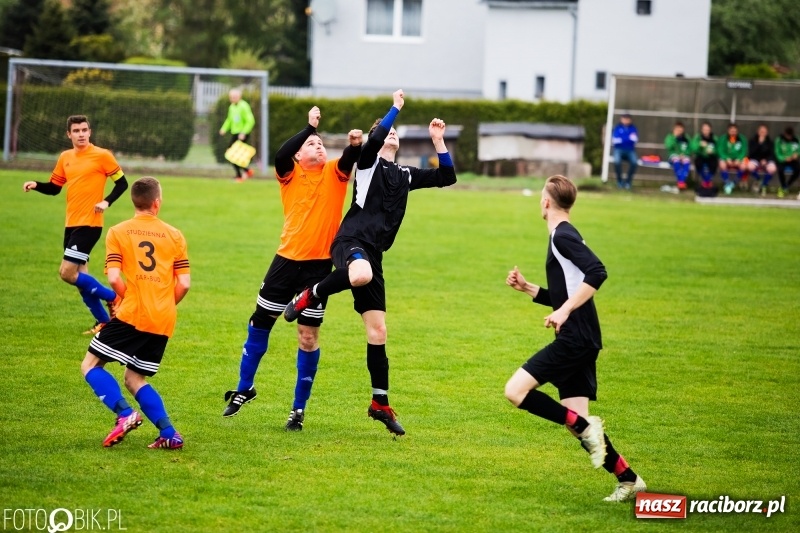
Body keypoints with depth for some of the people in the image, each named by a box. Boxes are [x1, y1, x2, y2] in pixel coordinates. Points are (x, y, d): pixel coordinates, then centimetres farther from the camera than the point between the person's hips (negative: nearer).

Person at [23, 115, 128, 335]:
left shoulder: (102, 156, -7)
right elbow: (54, 188, 17)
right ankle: (103, 321, 21)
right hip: (71, 224, 7)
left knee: (68, 273, -13)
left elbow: (122, 183, -3)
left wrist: (106, 202, -18)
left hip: (89, 224, -7)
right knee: (79, 276, 10)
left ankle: (112, 297, 2)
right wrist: (36, 185, -2)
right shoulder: (65, 158, 11)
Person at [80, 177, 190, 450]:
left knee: (91, 365, 7)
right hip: (163, 323, 4)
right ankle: (168, 433, 1)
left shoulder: (118, 233, 1)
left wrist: (130, 301, 7)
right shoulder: (175, 235, 9)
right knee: (134, 379, 17)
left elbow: (114, 278, -10)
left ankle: (124, 414, -14)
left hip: (132, 315, -4)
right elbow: (184, 284, 4)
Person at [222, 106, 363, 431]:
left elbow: (350, 159, -15)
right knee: (260, 322, 10)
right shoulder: (290, 173, 1)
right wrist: (310, 127, -25)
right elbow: (280, 156, -20)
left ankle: (299, 408, 11)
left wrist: (356, 144, -37)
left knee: (308, 336, 0)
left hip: (319, 264, 0)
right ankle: (244, 389, 29)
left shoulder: (336, 173, 4)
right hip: (287, 259, 0)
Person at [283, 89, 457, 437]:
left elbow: (447, 177, 25)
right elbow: (375, 139, -16)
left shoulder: (404, 175, 22)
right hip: (351, 241, -6)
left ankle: (381, 404, 10)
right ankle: (310, 296, -17)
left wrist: (438, 140, 17)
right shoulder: (369, 163, 6)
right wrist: (396, 108, -8)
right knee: (361, 274, -44)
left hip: (373, 253, 6)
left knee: (378, 330, 5)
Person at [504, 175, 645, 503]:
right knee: (576, 419, 7)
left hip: (575, 338, -10)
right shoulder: (563, 236, 20)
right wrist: (526, 288, 19)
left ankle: (585, 427, -15)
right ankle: (628, 480, 6)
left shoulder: (563, 236, -10)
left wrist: (564, 311, -27)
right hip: (580, 340, 10)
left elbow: (596, 273, -26)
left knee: (516, 391, -13)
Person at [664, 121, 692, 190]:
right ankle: (680, 181, -36)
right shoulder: (670, 137, 2)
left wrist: (683, 154, -11)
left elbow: (689, 149, 8)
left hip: (684, 156, 1)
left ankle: (682, 181, -40)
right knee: (676, 159, -37)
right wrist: (674, 136, -20)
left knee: (687, 161, -34)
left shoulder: (686, 138, 8)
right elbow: (668, 146, -16)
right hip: (673, 156, -1)